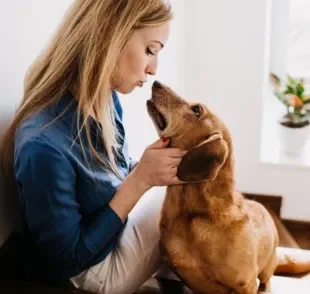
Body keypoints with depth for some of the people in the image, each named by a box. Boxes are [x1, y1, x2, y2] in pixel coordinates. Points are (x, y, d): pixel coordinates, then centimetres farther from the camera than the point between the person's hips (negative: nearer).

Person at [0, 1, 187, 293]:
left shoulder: (105, 99, -11)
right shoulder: (43, 145, -36)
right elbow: (66, 261, -25)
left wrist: (147, 171, -15)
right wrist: (140, 180, -29)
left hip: (114, 227, 7)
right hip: (96, 269, -7)